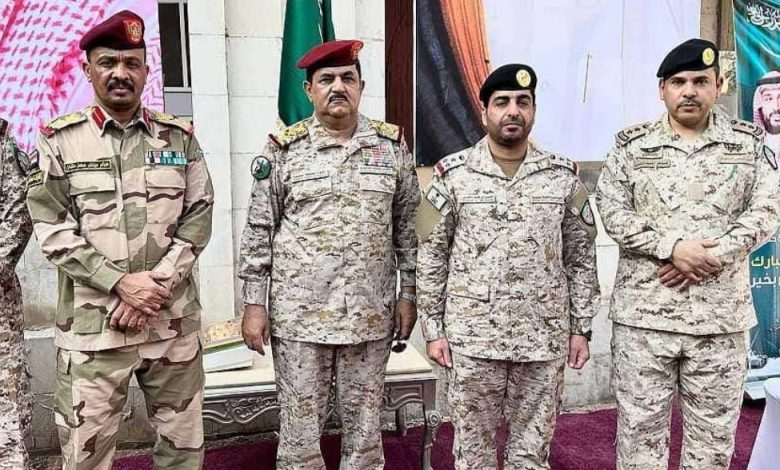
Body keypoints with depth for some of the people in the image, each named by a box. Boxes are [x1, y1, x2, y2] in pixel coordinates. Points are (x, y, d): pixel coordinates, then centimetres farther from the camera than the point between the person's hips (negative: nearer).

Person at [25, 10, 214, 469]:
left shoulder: (179, 136, 5)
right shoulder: (60, 140, 1)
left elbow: (198, 218, 1)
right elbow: (52, 230, -4)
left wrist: (156, 283, -11)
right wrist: (120, 284, -15)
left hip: (173, 320, 2)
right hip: (92, 325, -1)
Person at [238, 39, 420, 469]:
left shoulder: (392, 146, 3)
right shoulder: (283, 149, -2)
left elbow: (408, 228, 7)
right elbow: (258, 232, -1)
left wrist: (408, 294, 5)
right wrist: (254, 304, -3)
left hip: (370, 315, 2)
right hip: (298, 315, -1)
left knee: (365, 427, 15)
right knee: (300, 428, 11)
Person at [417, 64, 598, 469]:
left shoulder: (564, 176, 3)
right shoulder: (451, 174, -2)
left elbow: (581, 259, 7)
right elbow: (431, 258, 0)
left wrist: (580, 329, 4)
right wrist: (433, 330, -3)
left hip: (544, 339, 2)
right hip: (471, 337, -1)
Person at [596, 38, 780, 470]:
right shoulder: (631, 145, 3)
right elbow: (613, 213, -5)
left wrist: (711, 257, -15)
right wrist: (672, 247, -17)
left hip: (722, 316, 2)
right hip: (644, 313, -1)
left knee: (713, 434, 13)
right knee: (640, 429, 7)